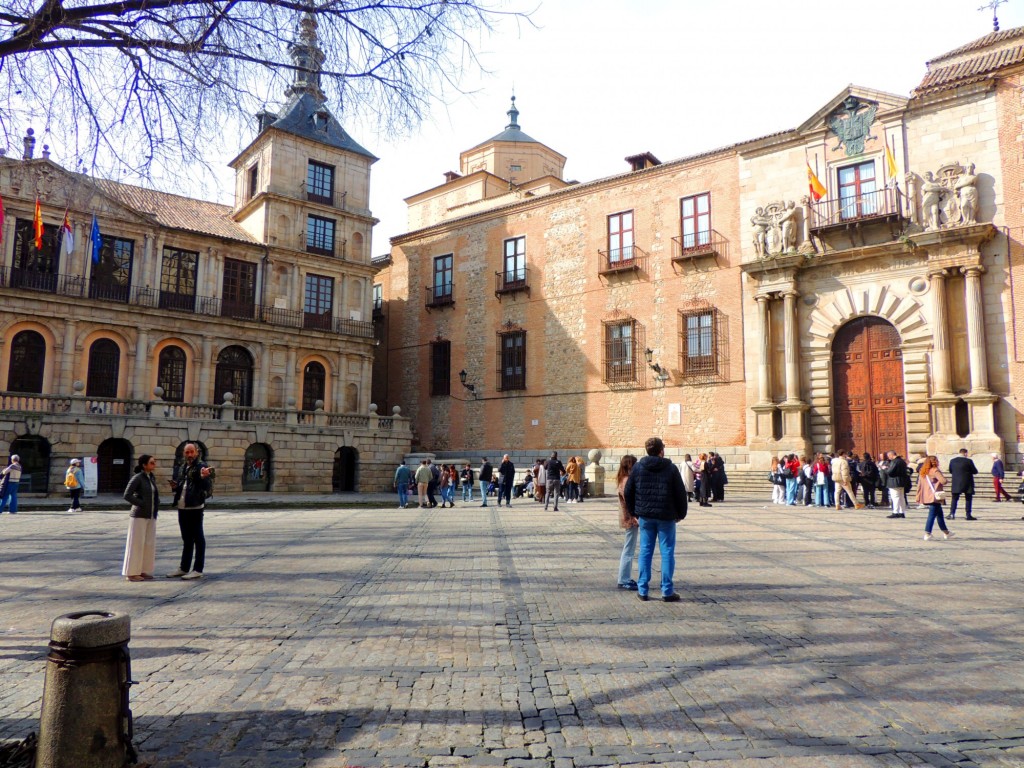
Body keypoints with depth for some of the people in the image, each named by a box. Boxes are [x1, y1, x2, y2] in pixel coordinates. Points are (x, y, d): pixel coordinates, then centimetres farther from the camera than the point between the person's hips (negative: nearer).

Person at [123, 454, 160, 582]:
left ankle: (143, 571, 16)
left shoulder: (152, 477, 12)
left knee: (149, 544, 8)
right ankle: (131, 573, 5)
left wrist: (156, 505, 9)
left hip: (151, 516, 7)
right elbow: (127, 495, -15)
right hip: (139, 515, -7)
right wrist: (141, 504, -14)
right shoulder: (137, 478, -9)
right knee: (136, 544, -2)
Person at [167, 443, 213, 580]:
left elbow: (206, 487, -23)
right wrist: (175, 486, 3)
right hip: (182, 507, 8)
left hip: (195, 507, -8)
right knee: (186, 538, 16)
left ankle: (198, 570, 4)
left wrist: (204, 477, -46)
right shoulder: (183, 467, 14)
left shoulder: (201, 466, -10)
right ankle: (184, 568, 25)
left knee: (198, 538, -1)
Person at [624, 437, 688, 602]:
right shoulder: (670, 468, -5)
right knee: (667, 552, 5)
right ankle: (667, 591, 7)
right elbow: (680, 493, -3)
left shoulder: (638, 467, 2)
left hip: (645, 516, 3)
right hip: (666, 516, -2)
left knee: (645, 551, 8)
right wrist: (681, 514, 9)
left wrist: (634, 512, 12)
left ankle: (642, 590, 10)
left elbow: (628, 492, 4)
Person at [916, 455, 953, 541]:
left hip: (926, 497, 8)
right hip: (934, 497, -8)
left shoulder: (923, 472, 12)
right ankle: (927, 533, -10)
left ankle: (946, 532, 30)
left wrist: (918, 497, 15)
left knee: (939, 514, 20)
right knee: (932, 515, -6)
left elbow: (919, 485, 12)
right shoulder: (935, 471, -10)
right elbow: (943, 481, -23)